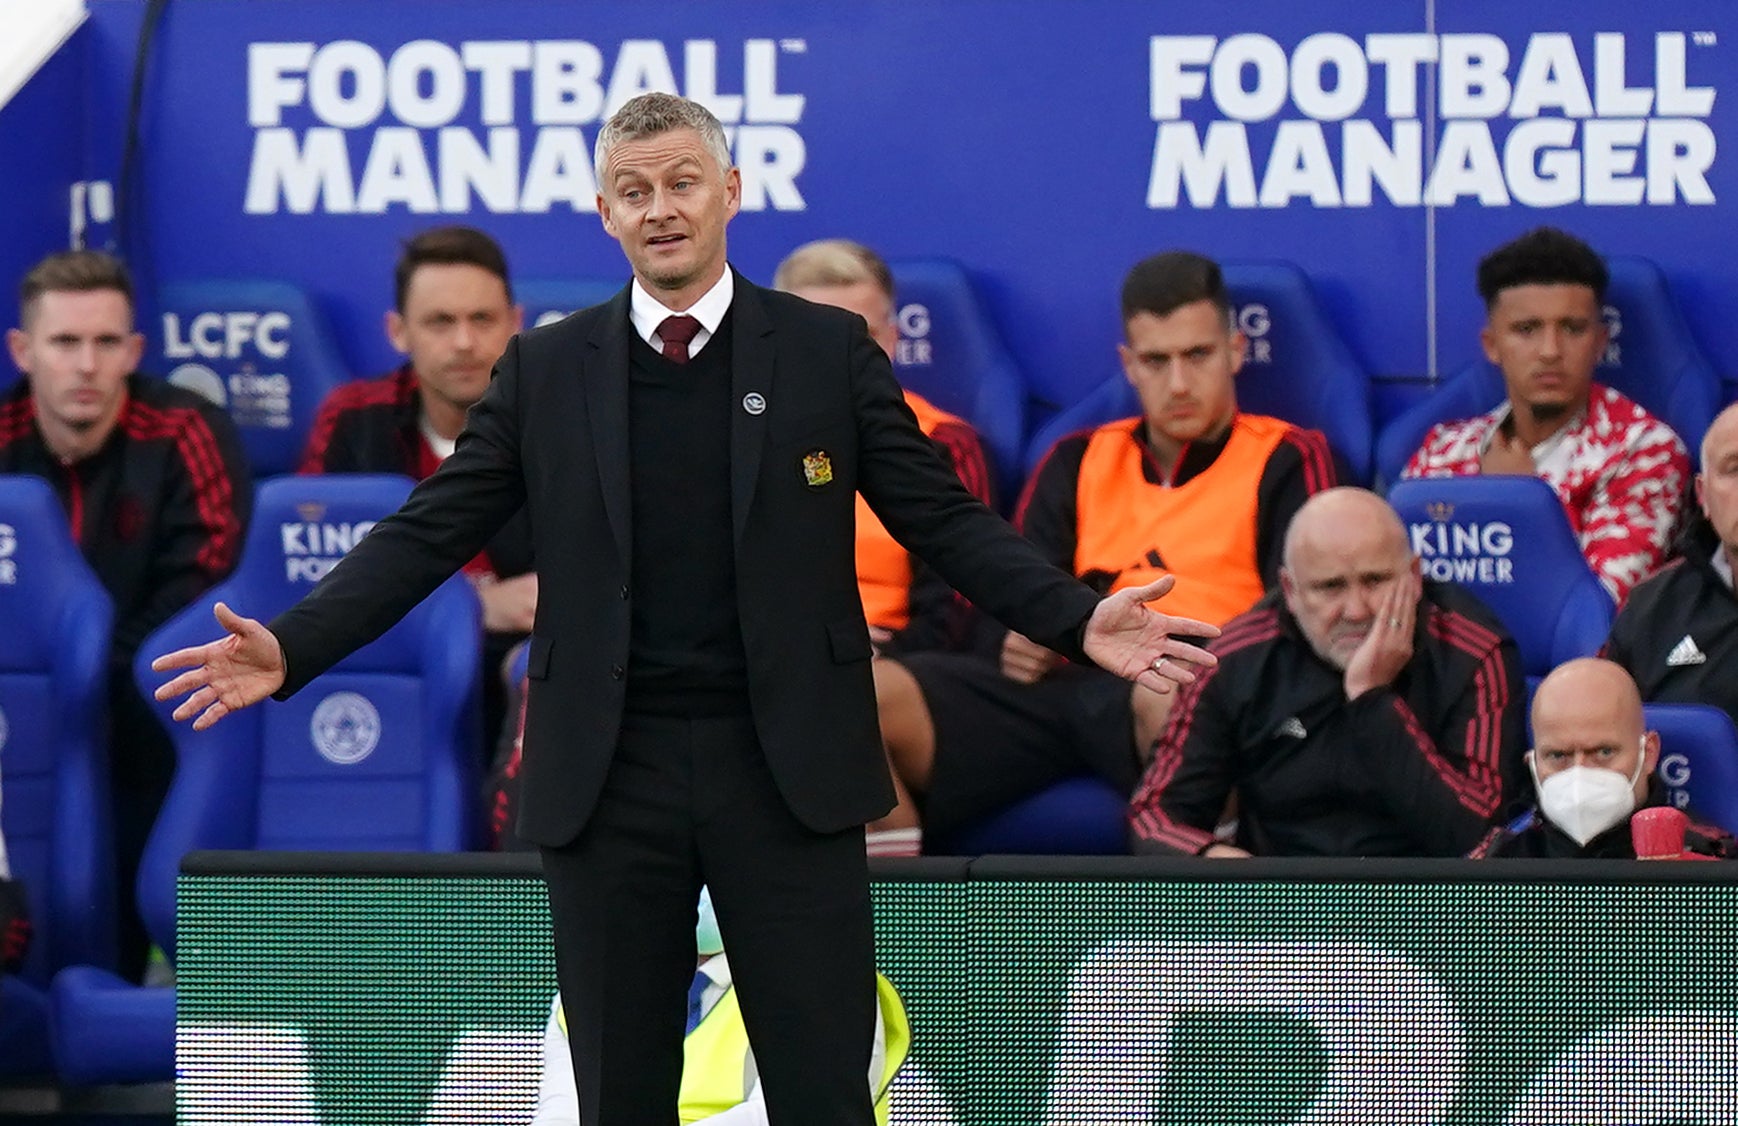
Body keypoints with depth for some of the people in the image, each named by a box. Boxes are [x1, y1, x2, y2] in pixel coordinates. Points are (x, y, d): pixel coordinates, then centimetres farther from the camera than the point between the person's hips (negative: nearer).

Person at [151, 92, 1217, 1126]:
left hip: (788, 773, -1)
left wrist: (1079, 619, -12)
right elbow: (429, 533, 5)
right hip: (610, 778, 1)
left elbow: (947, 520, 2)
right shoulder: (546, 369, 7)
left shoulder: (830, 351, 4)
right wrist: (289, 650, -7)